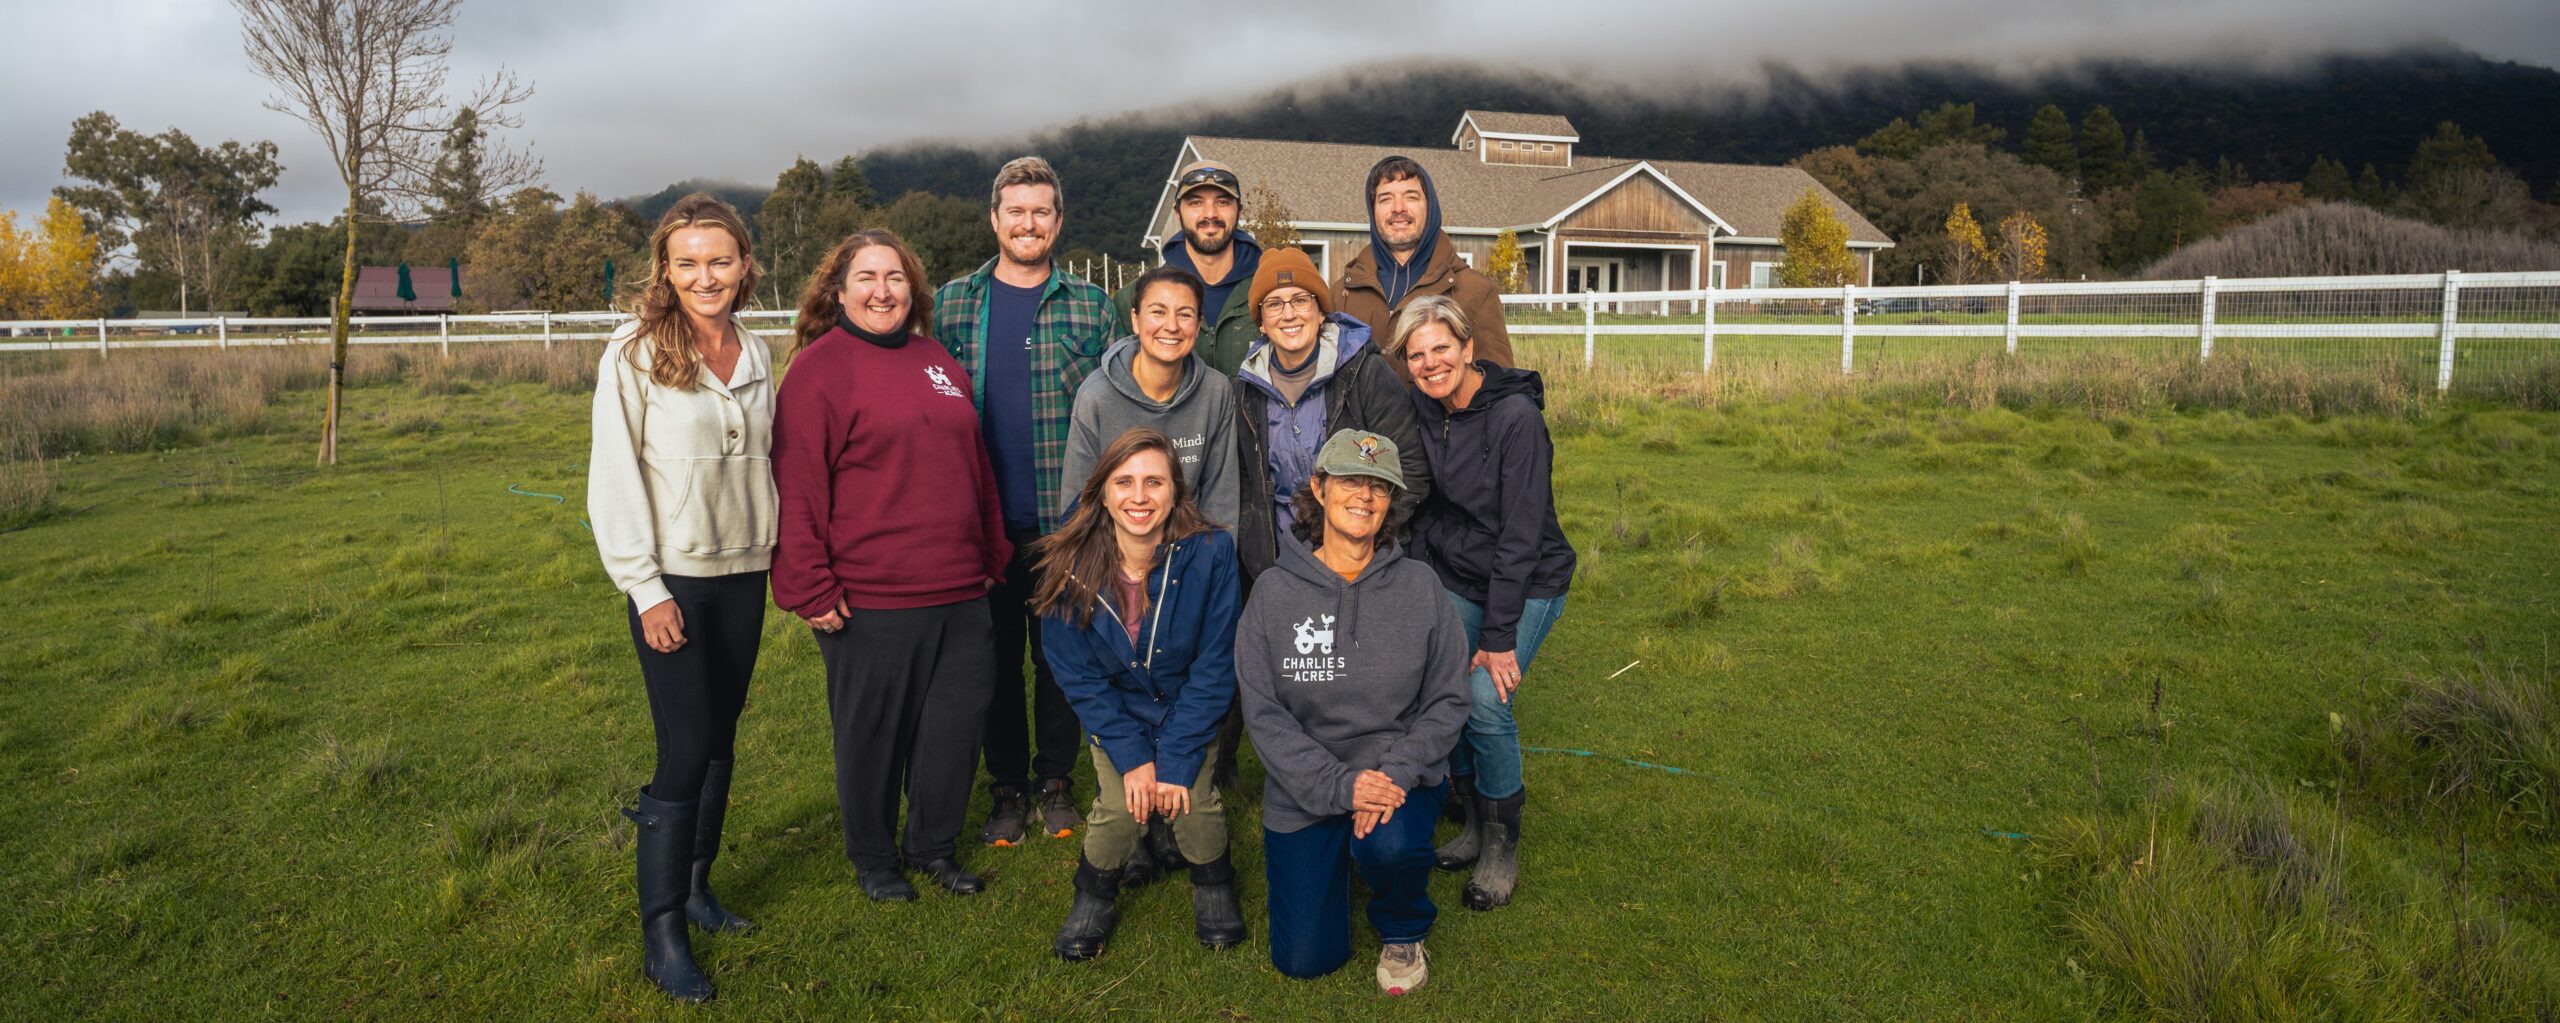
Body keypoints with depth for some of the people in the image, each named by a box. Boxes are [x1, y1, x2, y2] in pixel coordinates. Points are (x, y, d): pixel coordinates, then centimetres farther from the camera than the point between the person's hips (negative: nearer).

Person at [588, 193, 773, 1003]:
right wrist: (645, 588, -13)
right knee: (686, 750, -6)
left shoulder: (756, 353, 7)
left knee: (720, 740, 12)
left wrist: (776, 552, 9)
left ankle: (696, 885, 28)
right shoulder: (633, 356, -8)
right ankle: (661, 932, 6)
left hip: (743, 574, 5)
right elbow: (614, 478, -10)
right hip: (673, 581, -5)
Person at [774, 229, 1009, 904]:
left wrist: (992, 556, 20)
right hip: (869, 601, -6)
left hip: (959, 593, 6)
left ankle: (933, 845, 31)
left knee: (958, 723, 11)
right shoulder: (819, 367, -6)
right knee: (872, 734, 8)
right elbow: (797, 487, -11)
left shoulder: (937, 361, 14)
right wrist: (812, 589, -14)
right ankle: (873, 858, 28)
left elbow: (976, 465, 20)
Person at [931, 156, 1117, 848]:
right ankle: (1007, 785, 24)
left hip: (1066, 518, 0)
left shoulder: (1092, 306, 3)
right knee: (996, 652, 10)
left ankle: (1056, 782, 25)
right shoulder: (953, 304, 5)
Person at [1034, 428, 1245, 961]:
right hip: (1116, 713, 1)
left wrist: (1177, 759, -18)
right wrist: (1131, 755, -16)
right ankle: (1096, 894, 14)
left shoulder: (1210, 552, -23)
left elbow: (1214, 666, -16)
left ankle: (1213, 885, 13)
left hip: (1188, 709, -1)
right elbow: (1078, 675, -10)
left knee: (1193, 802, -18)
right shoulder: (1071, 567, -19)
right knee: (1117, 806, -16)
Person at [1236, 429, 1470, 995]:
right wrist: (1339, 784, -21)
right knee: (1306, 959, 1)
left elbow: (1448, 700, -4)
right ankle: (1336, 857, 34)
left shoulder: (1419, 586, -5)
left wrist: (1396, 773, -20)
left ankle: (1402, 931, 2)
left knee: (1392, 844, -35)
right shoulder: (1274, 592, -7)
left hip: (1401, 774, 0)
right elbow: (1264, 713, -9)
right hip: (1305, 788, 1)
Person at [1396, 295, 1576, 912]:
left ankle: (1503, 846, 2)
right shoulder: (1422, 410, -3)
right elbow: (1425, 509, 5)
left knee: (1486, 700, -19)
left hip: (1529, 582, -5)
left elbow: (1520, 535, -22)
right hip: (1456, 577, 5)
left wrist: (1499, 637, -22)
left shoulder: (1515, 416, -22)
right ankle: (1474, 822, 17)